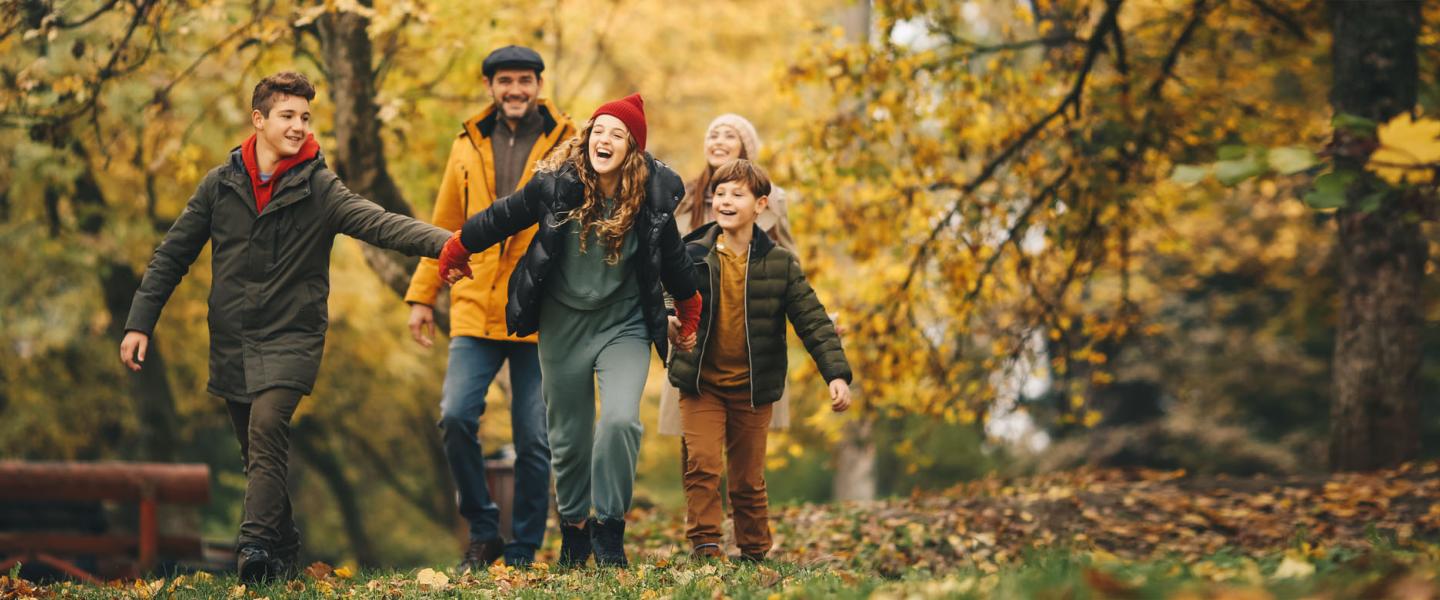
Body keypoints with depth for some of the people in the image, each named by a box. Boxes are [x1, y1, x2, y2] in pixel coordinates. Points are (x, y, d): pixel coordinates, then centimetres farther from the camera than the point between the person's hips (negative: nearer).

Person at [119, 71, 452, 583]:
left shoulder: (319, 188, -4)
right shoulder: (220, 184, 4)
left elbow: (380, 223, -19)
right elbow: (172, 255, 10)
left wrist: (445, 241, -36)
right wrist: (140, 322, 4)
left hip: (290, 339, -3)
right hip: (231, 343, 4)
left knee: (267, 429, -23)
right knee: (255, 451, 8)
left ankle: (256, 545, -29)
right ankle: (283, 550, 21)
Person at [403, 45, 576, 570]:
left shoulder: (567, 148, 2)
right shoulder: (468, 147, 11)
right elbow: (445, 227, 17)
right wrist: (422, 297, 12)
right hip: (477, 310, 2)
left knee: (534, 439, 2)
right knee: (456, 416, -14)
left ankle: (522, 554, 14)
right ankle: (483, 531, 4)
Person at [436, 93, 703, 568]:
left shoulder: (653, 196, -10)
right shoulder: (557, 185, -12)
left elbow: (673, 261, 6)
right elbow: (501, 218, 3)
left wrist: (689, 319, 18)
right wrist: (453, 253, 14)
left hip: (624, 327, -1)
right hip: (562, 326, 1)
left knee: (620, 421, -22)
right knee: (569, 437, 9)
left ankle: (609, 525, -5)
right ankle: (573, 527, 32)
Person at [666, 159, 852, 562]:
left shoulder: (779, 263, -4)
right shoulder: (692, 256, -3)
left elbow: (813, 320, -3)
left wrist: (837, 374, -13)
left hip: (752, 389, 0)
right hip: (701, 384, 0)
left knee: (749, 479, 9)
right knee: (702, 464, -14)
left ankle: (755, 553, 22)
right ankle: (704, 546, -7)